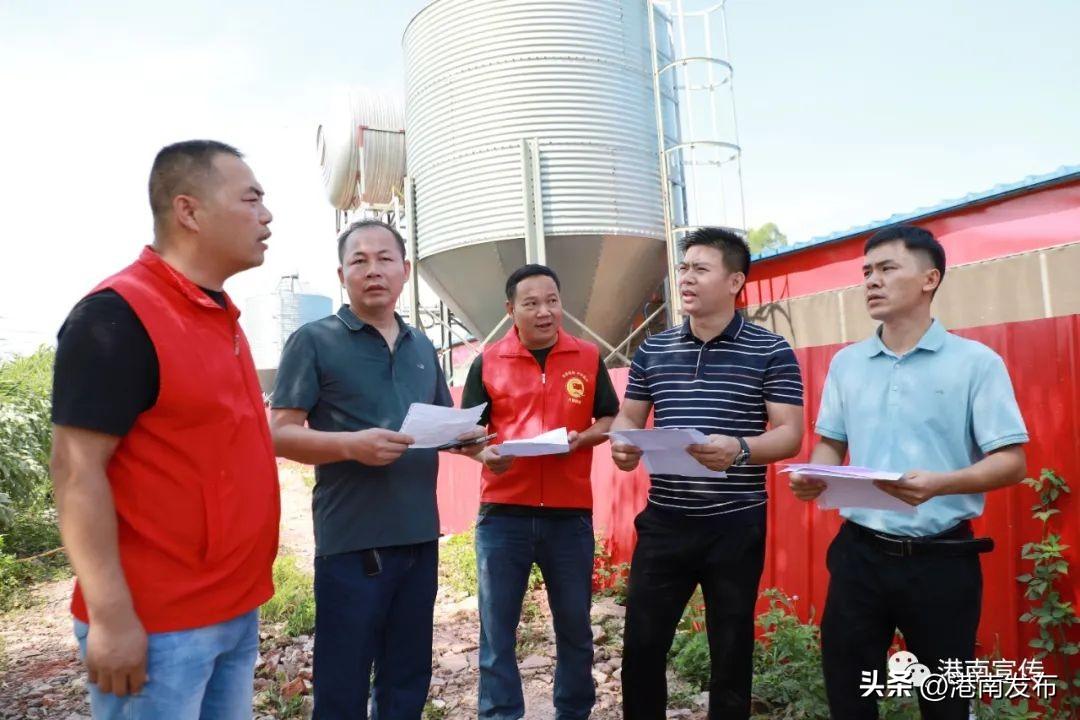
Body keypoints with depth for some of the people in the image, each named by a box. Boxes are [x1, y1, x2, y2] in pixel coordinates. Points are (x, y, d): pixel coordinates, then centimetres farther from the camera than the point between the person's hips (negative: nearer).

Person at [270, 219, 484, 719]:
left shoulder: (422, 347, 13)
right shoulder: (314, 341, -4)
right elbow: (279, 434, -9)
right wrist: (351, 445, -25)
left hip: (420, 536, 6)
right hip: (352, 541, -5)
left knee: (409, 679, 19)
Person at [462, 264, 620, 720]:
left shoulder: (588, 358, 4)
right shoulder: (488, 362, 2)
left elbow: (609, 421, 8)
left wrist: (579, 439, -12)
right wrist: (484, 454, -18)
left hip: (570, 513, 1)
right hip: (502, 513, -1)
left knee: (575, 625, 15)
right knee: (496, 628, 7)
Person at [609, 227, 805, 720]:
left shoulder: (770, 352, -4)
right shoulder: (652, 351, 7)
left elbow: (790, 434, -8)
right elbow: (628, 417, 12)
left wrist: (739, 450, -27)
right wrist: (623, 445, -11)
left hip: (735, 524, -3)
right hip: (663, 521, 3)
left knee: (732, 650, 12)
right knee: (641, 644, 10)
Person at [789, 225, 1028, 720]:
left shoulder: (976, 362, -7)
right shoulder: (846, 363, 6)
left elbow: (1011, 461, -9)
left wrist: (941, 483, -27)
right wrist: (815, 476, -8)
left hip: (942, 558, -3)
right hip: (858, 552, 3)